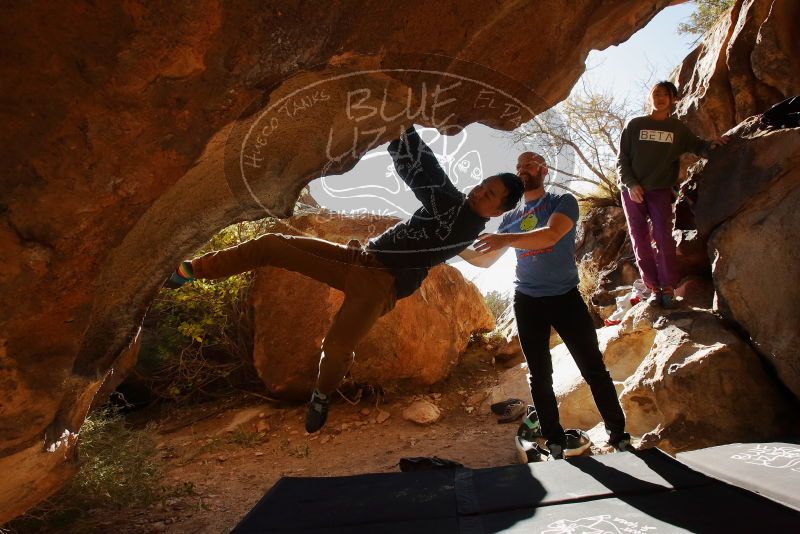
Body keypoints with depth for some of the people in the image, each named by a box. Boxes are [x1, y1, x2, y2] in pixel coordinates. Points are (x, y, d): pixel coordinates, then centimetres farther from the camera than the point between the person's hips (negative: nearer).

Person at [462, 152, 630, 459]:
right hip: (527, 302, 4)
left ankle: (619, 436, 14)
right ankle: (556, 441, 18)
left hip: (566, 297, -4)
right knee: (540, 376, 7)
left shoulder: (563, 202, -4)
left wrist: (506, 239, -39)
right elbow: (486, 259, 13)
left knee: (594, 369, 0)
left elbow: (551, 235, -26)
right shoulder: (511, 217, 10)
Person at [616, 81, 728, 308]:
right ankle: (654, 289, 3)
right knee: (640, 240, -3)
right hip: (632, 190, 0)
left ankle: (668, 289, -8)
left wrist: (711, 145, -8)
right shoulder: (635, 125, 7)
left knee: (663, 237, -14)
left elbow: (697, 147, 16)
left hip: (660, 190, 0)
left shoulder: (677, 128, 12)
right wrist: (630, 184, -10)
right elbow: (621, 159, 4)